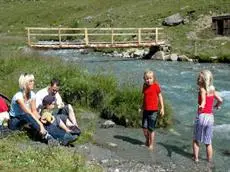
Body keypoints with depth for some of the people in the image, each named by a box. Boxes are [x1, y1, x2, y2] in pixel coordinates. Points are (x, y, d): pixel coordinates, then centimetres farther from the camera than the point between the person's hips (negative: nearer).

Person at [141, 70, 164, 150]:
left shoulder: (156, 86, -7)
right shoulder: (145, 86, 6)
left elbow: (160, 96, 0)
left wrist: (162, 108, -2)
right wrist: (142, 106, 20)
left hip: (153, 110, -4)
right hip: (145, 109, 4)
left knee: (151, 128, -1)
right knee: (144, 127, 3)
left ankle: (151, 144, 13)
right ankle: (147, 140, 28)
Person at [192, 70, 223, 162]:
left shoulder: (202, 89, -11)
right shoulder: (212, 90, 4)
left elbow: (203, 101, -26)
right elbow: (220, 100, 5)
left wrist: (201, 107, -45)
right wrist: (216, 106, 25)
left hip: (202, 116, -5)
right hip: (210, 117, 5)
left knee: (196, 140, 13)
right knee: (208, 142, 15)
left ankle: (196, 158, 16)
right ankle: (209, 160, 21)